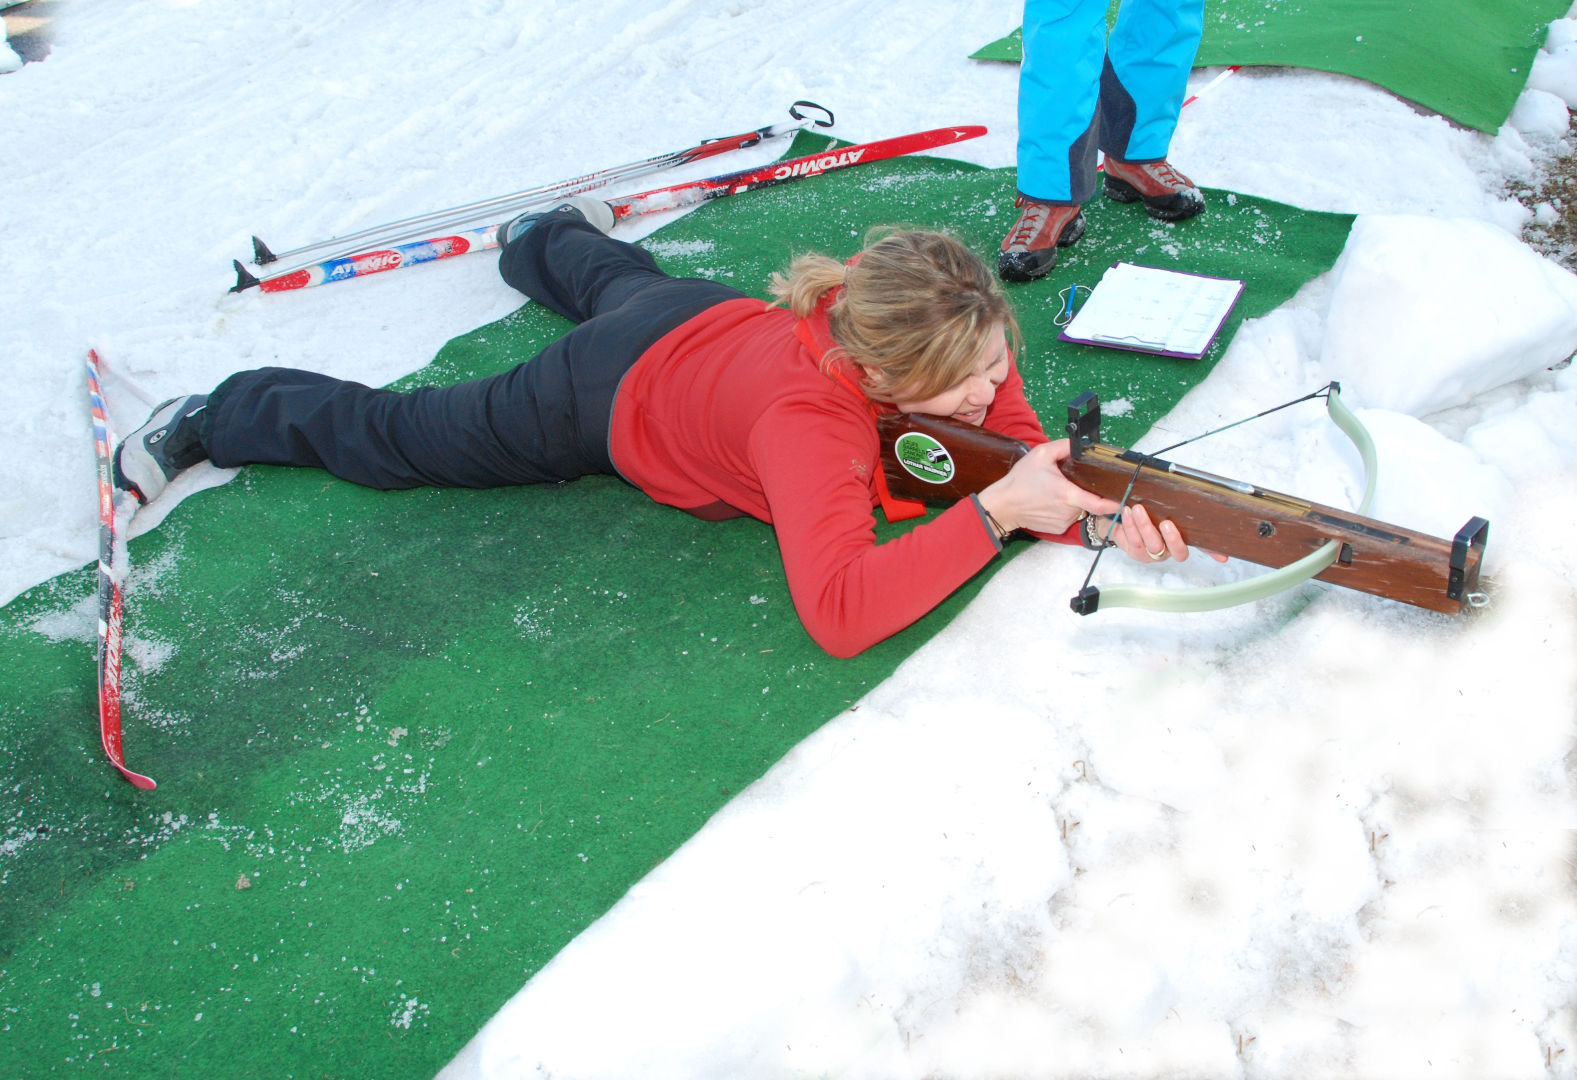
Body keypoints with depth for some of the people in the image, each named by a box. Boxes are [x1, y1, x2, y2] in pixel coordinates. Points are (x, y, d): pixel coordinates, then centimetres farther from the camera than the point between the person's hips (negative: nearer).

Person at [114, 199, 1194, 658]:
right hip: (609, 397, -6)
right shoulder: (807, 422, -47)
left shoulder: (959, 338, -28)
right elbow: (837, 613, -53)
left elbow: (1021, 446, -19)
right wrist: (992, 513, -54)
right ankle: (219, 416, 36)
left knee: (613, 275, 41)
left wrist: (1097, 508, -40)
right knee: (392, 433, 13)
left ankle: (545, 233, 73)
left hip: (711, 313, 6)